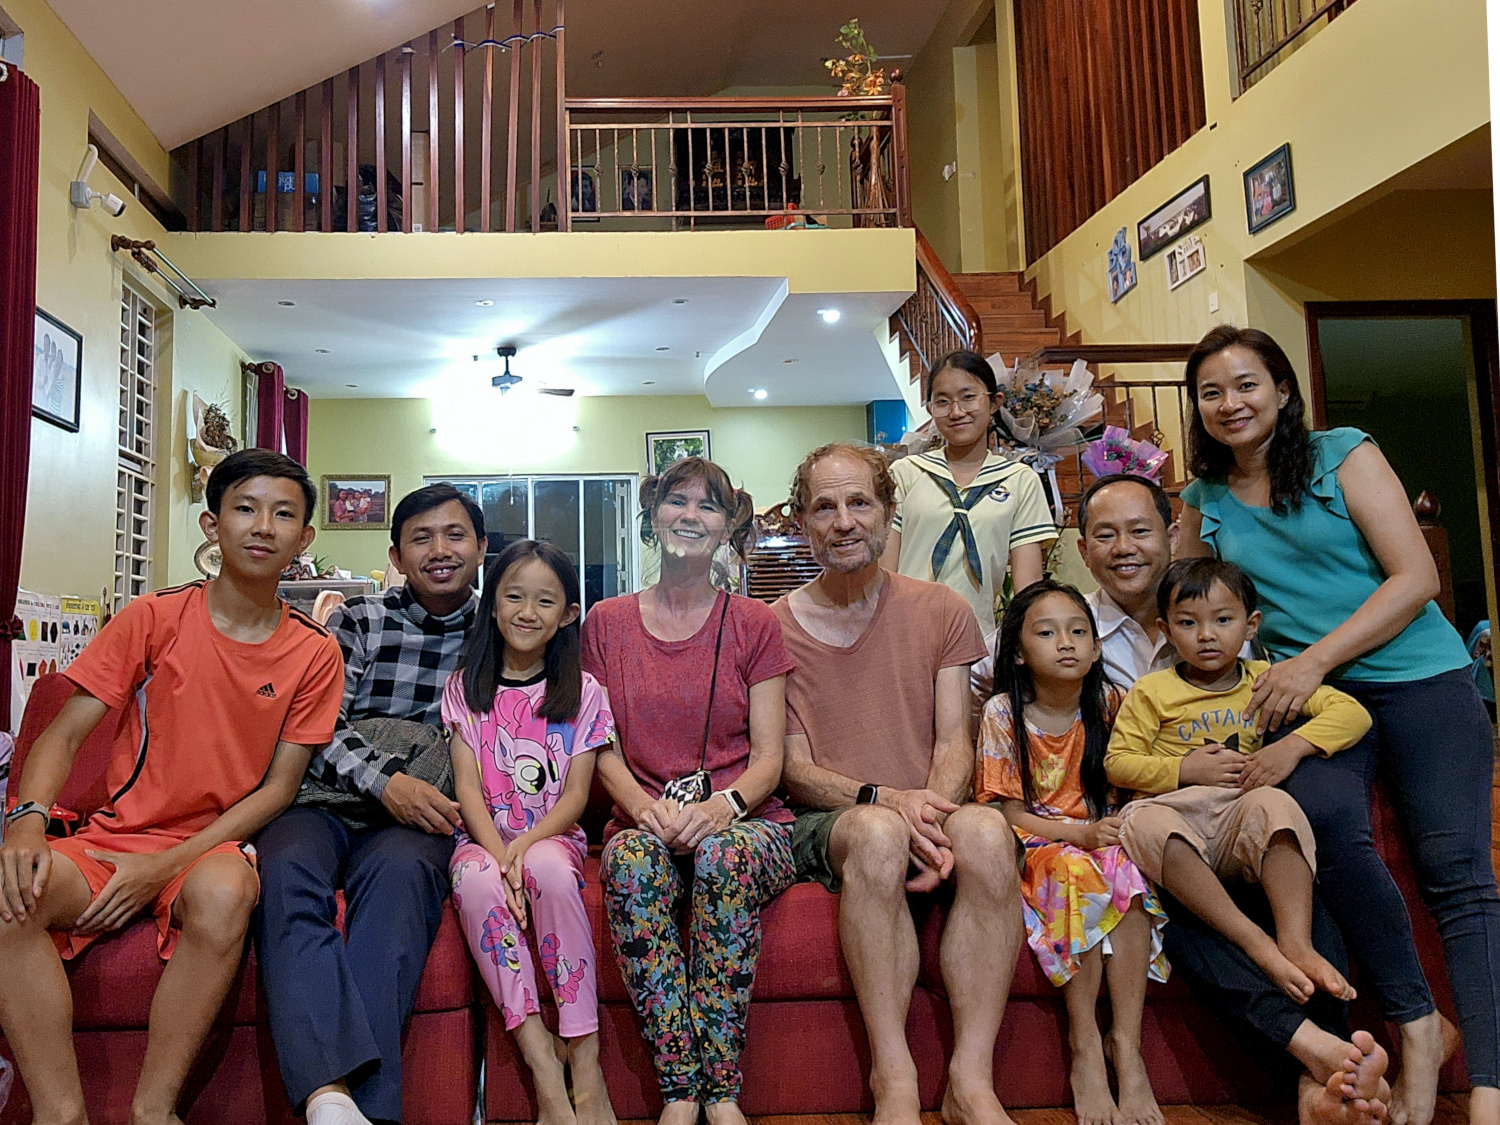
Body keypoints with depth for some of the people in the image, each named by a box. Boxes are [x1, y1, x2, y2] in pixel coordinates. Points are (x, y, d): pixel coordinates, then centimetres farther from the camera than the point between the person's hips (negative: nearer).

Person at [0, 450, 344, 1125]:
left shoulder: (314, 654, -1)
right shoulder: (152, 619, 0)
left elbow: (278, 788, -2)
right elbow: (64, 734, -1)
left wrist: (167, 865, -14)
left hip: (216, 845, -1)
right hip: (117, 835, 1)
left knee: (223, 891, -36)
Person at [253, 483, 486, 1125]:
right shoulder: (358, 621, 13)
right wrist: (384, 778, -18)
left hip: (418, 817, 0)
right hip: (324, 803, 1)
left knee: (397, 872, -37)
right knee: (285, 868, -34)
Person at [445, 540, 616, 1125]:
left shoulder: (583, 692, 6)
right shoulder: (465, 688, 8)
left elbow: (575, 795, 0)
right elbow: (468, 787, -1)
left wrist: (524, 847, -18)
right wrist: (500, 856, -18)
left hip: (552, 837, -1)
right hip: (483, 838, 1)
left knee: (550, 870, -35)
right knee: (478, 881, -33)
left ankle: (585, 1060, -27)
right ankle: (541, 1061, -28)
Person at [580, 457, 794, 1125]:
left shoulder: (754, 624, 9)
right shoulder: (607, 622, 13)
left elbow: (769, 756, 2)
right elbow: (604, 749, 7)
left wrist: (722, 805, -19)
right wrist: (646, 808, -14)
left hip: (746, 823, 0)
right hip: (645, 822, 1)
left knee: (723, 854, -35)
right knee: (631, 860, -34)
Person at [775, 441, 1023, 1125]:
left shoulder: (941, 612, 10)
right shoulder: (775, 627, 4)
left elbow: (953, 742, 3)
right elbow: (794, 769, -1)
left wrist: (935, 816, -19)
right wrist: (884, 799, -19)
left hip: (928, 819, 2)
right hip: (823, 823, -2)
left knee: (986, 829, -32)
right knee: (877, 832, -36)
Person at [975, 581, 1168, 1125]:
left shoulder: (1106, 701, 0)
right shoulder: (1003, 714, -9)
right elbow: (1010, 814, -9)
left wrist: (1118, 826, -11)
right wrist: (1079, 834, -23)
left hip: (1100, 833, 3)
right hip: (1033, 846, -3)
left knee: (1129, 874, -29)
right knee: (1078, 872, -34)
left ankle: (1127, 1046, -25)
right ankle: (1085, 1045, -22)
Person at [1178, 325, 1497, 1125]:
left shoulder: (1343, 455, -1)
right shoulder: (1205, 498, 10)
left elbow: (1416, 577, -7)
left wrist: (1315, 658, -16)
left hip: (1418, 680, -1)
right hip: (1312, 695, 2)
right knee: (1325, 817, -27)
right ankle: (1416, 1025, -11)